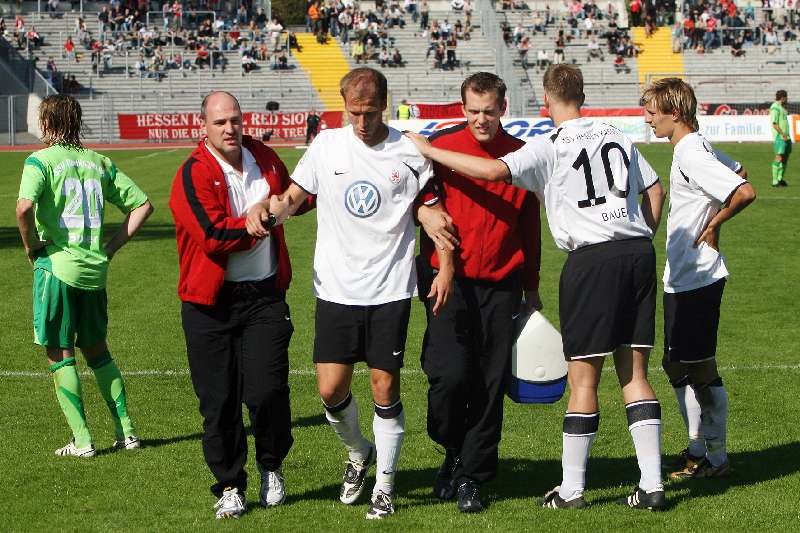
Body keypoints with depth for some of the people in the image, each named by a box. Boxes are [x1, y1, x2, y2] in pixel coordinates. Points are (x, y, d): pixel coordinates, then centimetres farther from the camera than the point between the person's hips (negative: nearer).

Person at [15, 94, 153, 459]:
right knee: (97, 350, 18)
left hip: (57, 266, -5)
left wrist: (32, 246, -7)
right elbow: (142, 204, 10)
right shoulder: (99, 162, 10)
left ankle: (81, 440, 3)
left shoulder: (41, 160, -6)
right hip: (95, 269, 5)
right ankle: (126, 432, 17)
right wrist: (113, 246, 11)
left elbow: (24, 207, -23)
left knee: (60, 355, 4)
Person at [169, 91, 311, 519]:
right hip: (211, 303, -3)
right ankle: (229, 487, 18)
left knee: (266, 390, -7)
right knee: (219, 400, 3)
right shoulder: (193, 175, -10)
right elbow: (214, 235, -21)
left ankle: (271, 467, 19)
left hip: (265, 296, 3)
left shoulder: (264, 158, 8)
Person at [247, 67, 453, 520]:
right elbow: (293, 197, 9)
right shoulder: (327, 145, 1)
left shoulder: (409, 152, -3)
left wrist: (446, 266, -2)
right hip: (336, 290, 2)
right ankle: (359, 453, 30)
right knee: (331, 389, -1)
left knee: (385, 389, 0)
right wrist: (266, 207, -12)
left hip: (390, 292, -2)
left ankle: (385, 487, 15)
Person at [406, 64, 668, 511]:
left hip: (593, 258, -6)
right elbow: (655, 191, 18)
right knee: (635, 374, 9)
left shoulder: (551, 147, -6)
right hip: (639, 253, 6)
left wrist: (429, 150, -9)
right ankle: (652, 485, 7)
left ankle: (572, 489, 10)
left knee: (584, 378, 2)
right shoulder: (618, 138, 13)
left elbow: (495, 170, -19)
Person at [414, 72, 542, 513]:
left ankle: (472, 477, 15)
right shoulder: (441, 146, -2)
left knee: (490, 385, 3)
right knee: (450, 374, -13)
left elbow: (530, 226, 14)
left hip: (501, 285, 2)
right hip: (448, 279, -2)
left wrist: (531, 288, 16)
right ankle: (454, 452, 16)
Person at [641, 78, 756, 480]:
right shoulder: (698, 147, 10)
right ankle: (698, 448, 27)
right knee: (677, 365, 17)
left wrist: (714, 224, -13)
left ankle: (716, 458, 7)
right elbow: (738, 172, 26)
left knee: (701, 369, -3)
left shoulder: (691, 156, -20)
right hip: (682, 277, 11)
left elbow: (745, 192, -29)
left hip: (698, 278, -11)